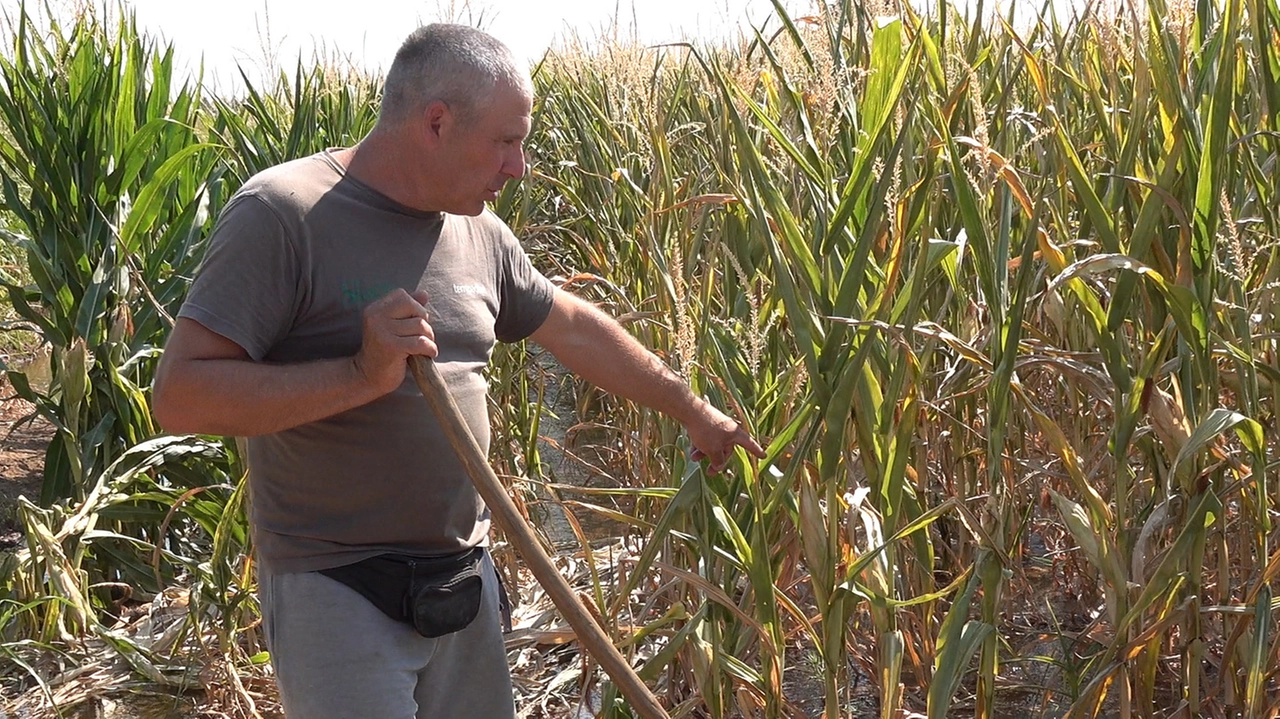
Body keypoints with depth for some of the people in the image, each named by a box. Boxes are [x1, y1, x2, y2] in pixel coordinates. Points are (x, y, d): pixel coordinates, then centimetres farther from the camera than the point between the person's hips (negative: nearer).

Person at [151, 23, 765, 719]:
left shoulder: (478, 232, 8)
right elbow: (179, 394, -19)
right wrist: (362, 374, -26)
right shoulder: (280, 215, -14)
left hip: (463, 578, 7)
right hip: (336, 592, -6)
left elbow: (574, 327, 22)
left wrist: (691, 410, 28)